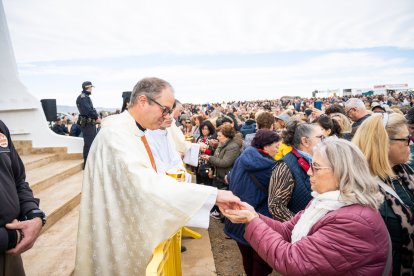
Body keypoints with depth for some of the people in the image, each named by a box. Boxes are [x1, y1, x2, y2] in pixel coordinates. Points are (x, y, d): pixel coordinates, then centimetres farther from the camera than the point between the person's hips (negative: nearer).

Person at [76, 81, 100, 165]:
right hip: (87, 123, -10)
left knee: (93, 142, 16)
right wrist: (97, 118, -11)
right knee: (88, 143, -6)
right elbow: (88, 111, -23)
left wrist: (96, 118, 2)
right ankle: (87, 163, 0)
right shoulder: (82, 97, -14)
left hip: (91, 123, 10)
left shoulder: (87, 97, 17)